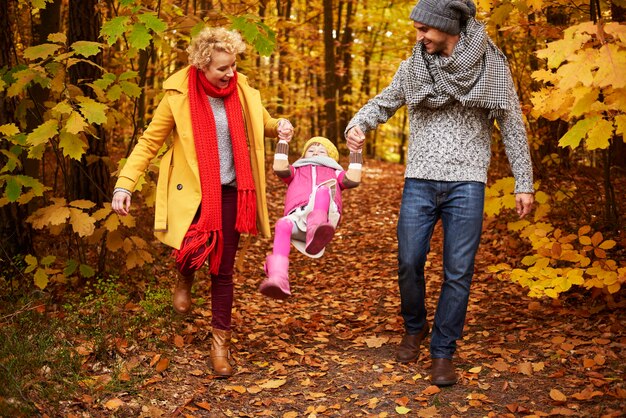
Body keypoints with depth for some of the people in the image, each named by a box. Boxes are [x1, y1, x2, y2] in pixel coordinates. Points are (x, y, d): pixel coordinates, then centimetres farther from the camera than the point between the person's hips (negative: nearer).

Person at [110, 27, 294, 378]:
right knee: (193, 252, -22)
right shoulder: (178, 96, -8)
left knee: (223, 270, 5)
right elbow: (149, 142, -3)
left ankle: (221, 341, 22)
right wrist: (125, 185, -11)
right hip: (192, 193, -2)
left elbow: (264, 125, 20)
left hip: (230, 194, 3)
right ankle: (185, 280, 18)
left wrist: (279, 126, -5)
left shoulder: (243, 93, 2)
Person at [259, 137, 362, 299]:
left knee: (323, 191, -33)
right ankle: (278, 278, -51)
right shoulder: (296, 171, 46)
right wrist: (283, 142, 26)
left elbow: (353, 180, 21)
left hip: (326, 214, 0)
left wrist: (355, 152, 23)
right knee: (282, 224, -34)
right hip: (297, 216, 0)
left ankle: (316, 234, -62)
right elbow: (279, 169, 23)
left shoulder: (334, 172, 43)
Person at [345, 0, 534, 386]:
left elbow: (512, 126, 4)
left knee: (458, 272, 0)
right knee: (409, 263, 0)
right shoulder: (413, 68, 6)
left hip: (467, 184, -2)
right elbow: (383, 104, 17)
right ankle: (415, 328, 28)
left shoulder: (492, 65, 1)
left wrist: (524, 183, 1)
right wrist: (358, 125, -6)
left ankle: (443, 352, 15)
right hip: (420, 181, 2)